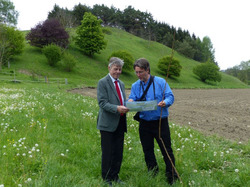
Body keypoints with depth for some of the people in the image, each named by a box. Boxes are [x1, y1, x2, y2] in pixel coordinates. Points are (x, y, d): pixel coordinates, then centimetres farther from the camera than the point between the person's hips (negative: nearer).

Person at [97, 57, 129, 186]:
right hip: (108, 123, -7)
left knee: (118, 152, 11)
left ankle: (115, 176, 25)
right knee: (108, 152, 2)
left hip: (120, 123, 7)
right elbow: (102, 102, -15)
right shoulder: (103, 82, -6)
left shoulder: (121, 84, 17)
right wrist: (117, 108, -28)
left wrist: (127, 106, -1)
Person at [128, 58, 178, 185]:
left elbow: (170, 97, -7)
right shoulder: (135, 86, 7)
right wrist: (130, 102, -23)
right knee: (147, 151, 12)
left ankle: (172, 179, 11)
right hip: (144, 123, 4)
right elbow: (132, 98, 1)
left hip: (160, 122, -4)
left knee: (167, 150, 1)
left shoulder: (160, 82, -4)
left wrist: (165, 103, -29)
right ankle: (153, 176, 27)